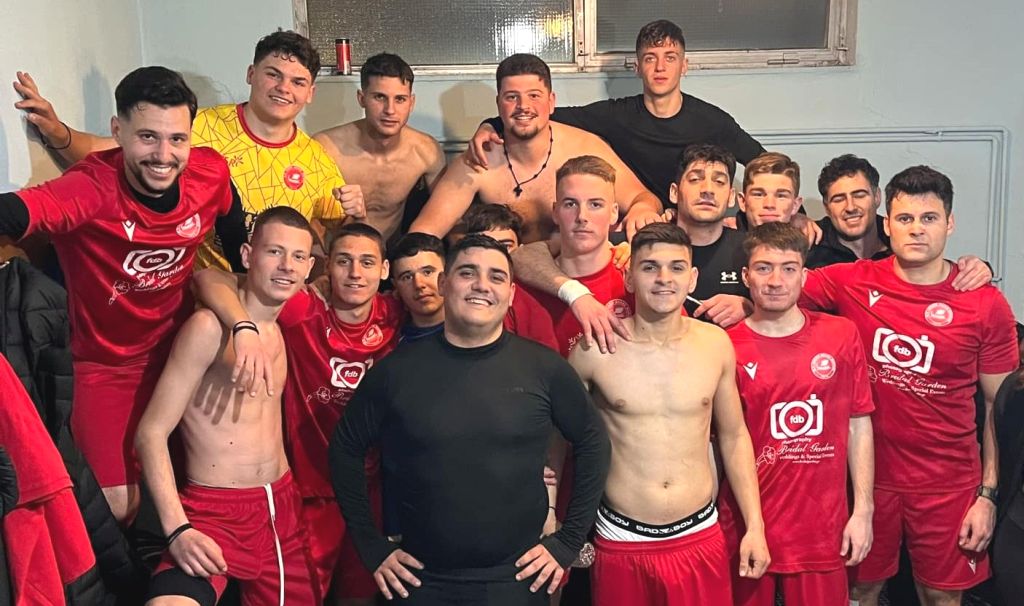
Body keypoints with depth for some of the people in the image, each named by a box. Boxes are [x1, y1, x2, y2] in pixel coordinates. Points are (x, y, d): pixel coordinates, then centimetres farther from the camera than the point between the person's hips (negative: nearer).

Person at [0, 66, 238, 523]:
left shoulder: (210, 172, -16)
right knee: (118, 506, 0)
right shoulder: (94, 188, -29)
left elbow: (236, 239, 5)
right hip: (105, 364, -4)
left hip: (173, 351, 4)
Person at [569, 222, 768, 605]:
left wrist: (755, 526, 7)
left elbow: (734, 437, 9)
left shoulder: (716, 344, -2)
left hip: (701, 539, 2)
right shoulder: (596, 349, -11)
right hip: (622, 544, -2)